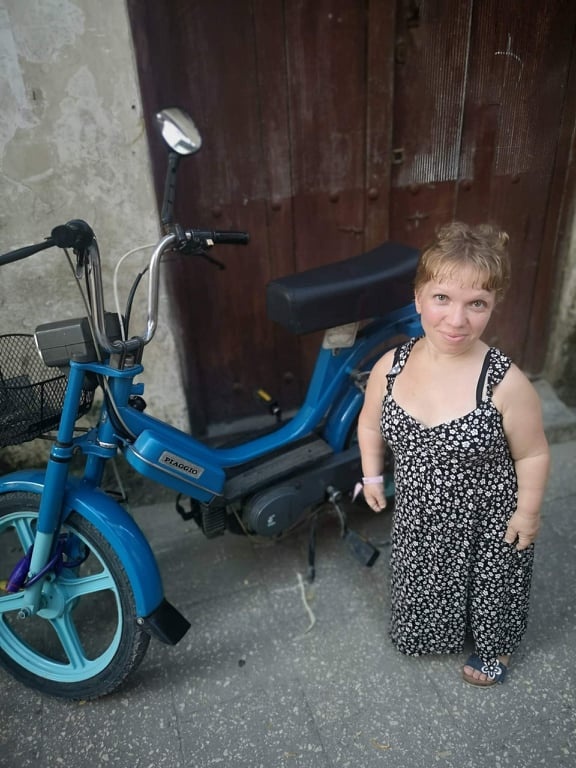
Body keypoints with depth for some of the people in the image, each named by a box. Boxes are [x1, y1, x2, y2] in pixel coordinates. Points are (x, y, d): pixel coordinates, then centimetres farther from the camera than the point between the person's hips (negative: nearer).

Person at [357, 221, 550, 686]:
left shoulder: (506, 383, -30)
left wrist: (528, 512, -7)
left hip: (487, 524, -3)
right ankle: (432, 634, 62)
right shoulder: (390, 367, -18)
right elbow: (370, 425, 1)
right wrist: (372, 476, 2)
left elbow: (533, 454, -15)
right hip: (419, 517, 3)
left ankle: (495, 649, 58)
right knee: (424, 586, 28)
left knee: (491, 590, 25)